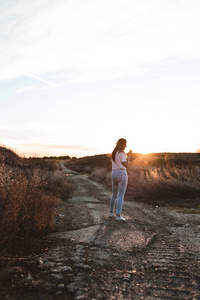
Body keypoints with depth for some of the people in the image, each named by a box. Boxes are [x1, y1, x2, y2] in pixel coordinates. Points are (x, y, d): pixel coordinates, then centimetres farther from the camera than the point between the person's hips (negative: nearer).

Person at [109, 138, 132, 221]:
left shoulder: (113, 153, 11)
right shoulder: (122, 153, -12)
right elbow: (125, 165, -11)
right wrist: (129, 156, -3)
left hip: (114, 174, 8)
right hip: (122, 174, -8)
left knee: (114, 195, 18)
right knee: (121, 196, -4)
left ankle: (111, 213, 24)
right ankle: (118, 216, -5)